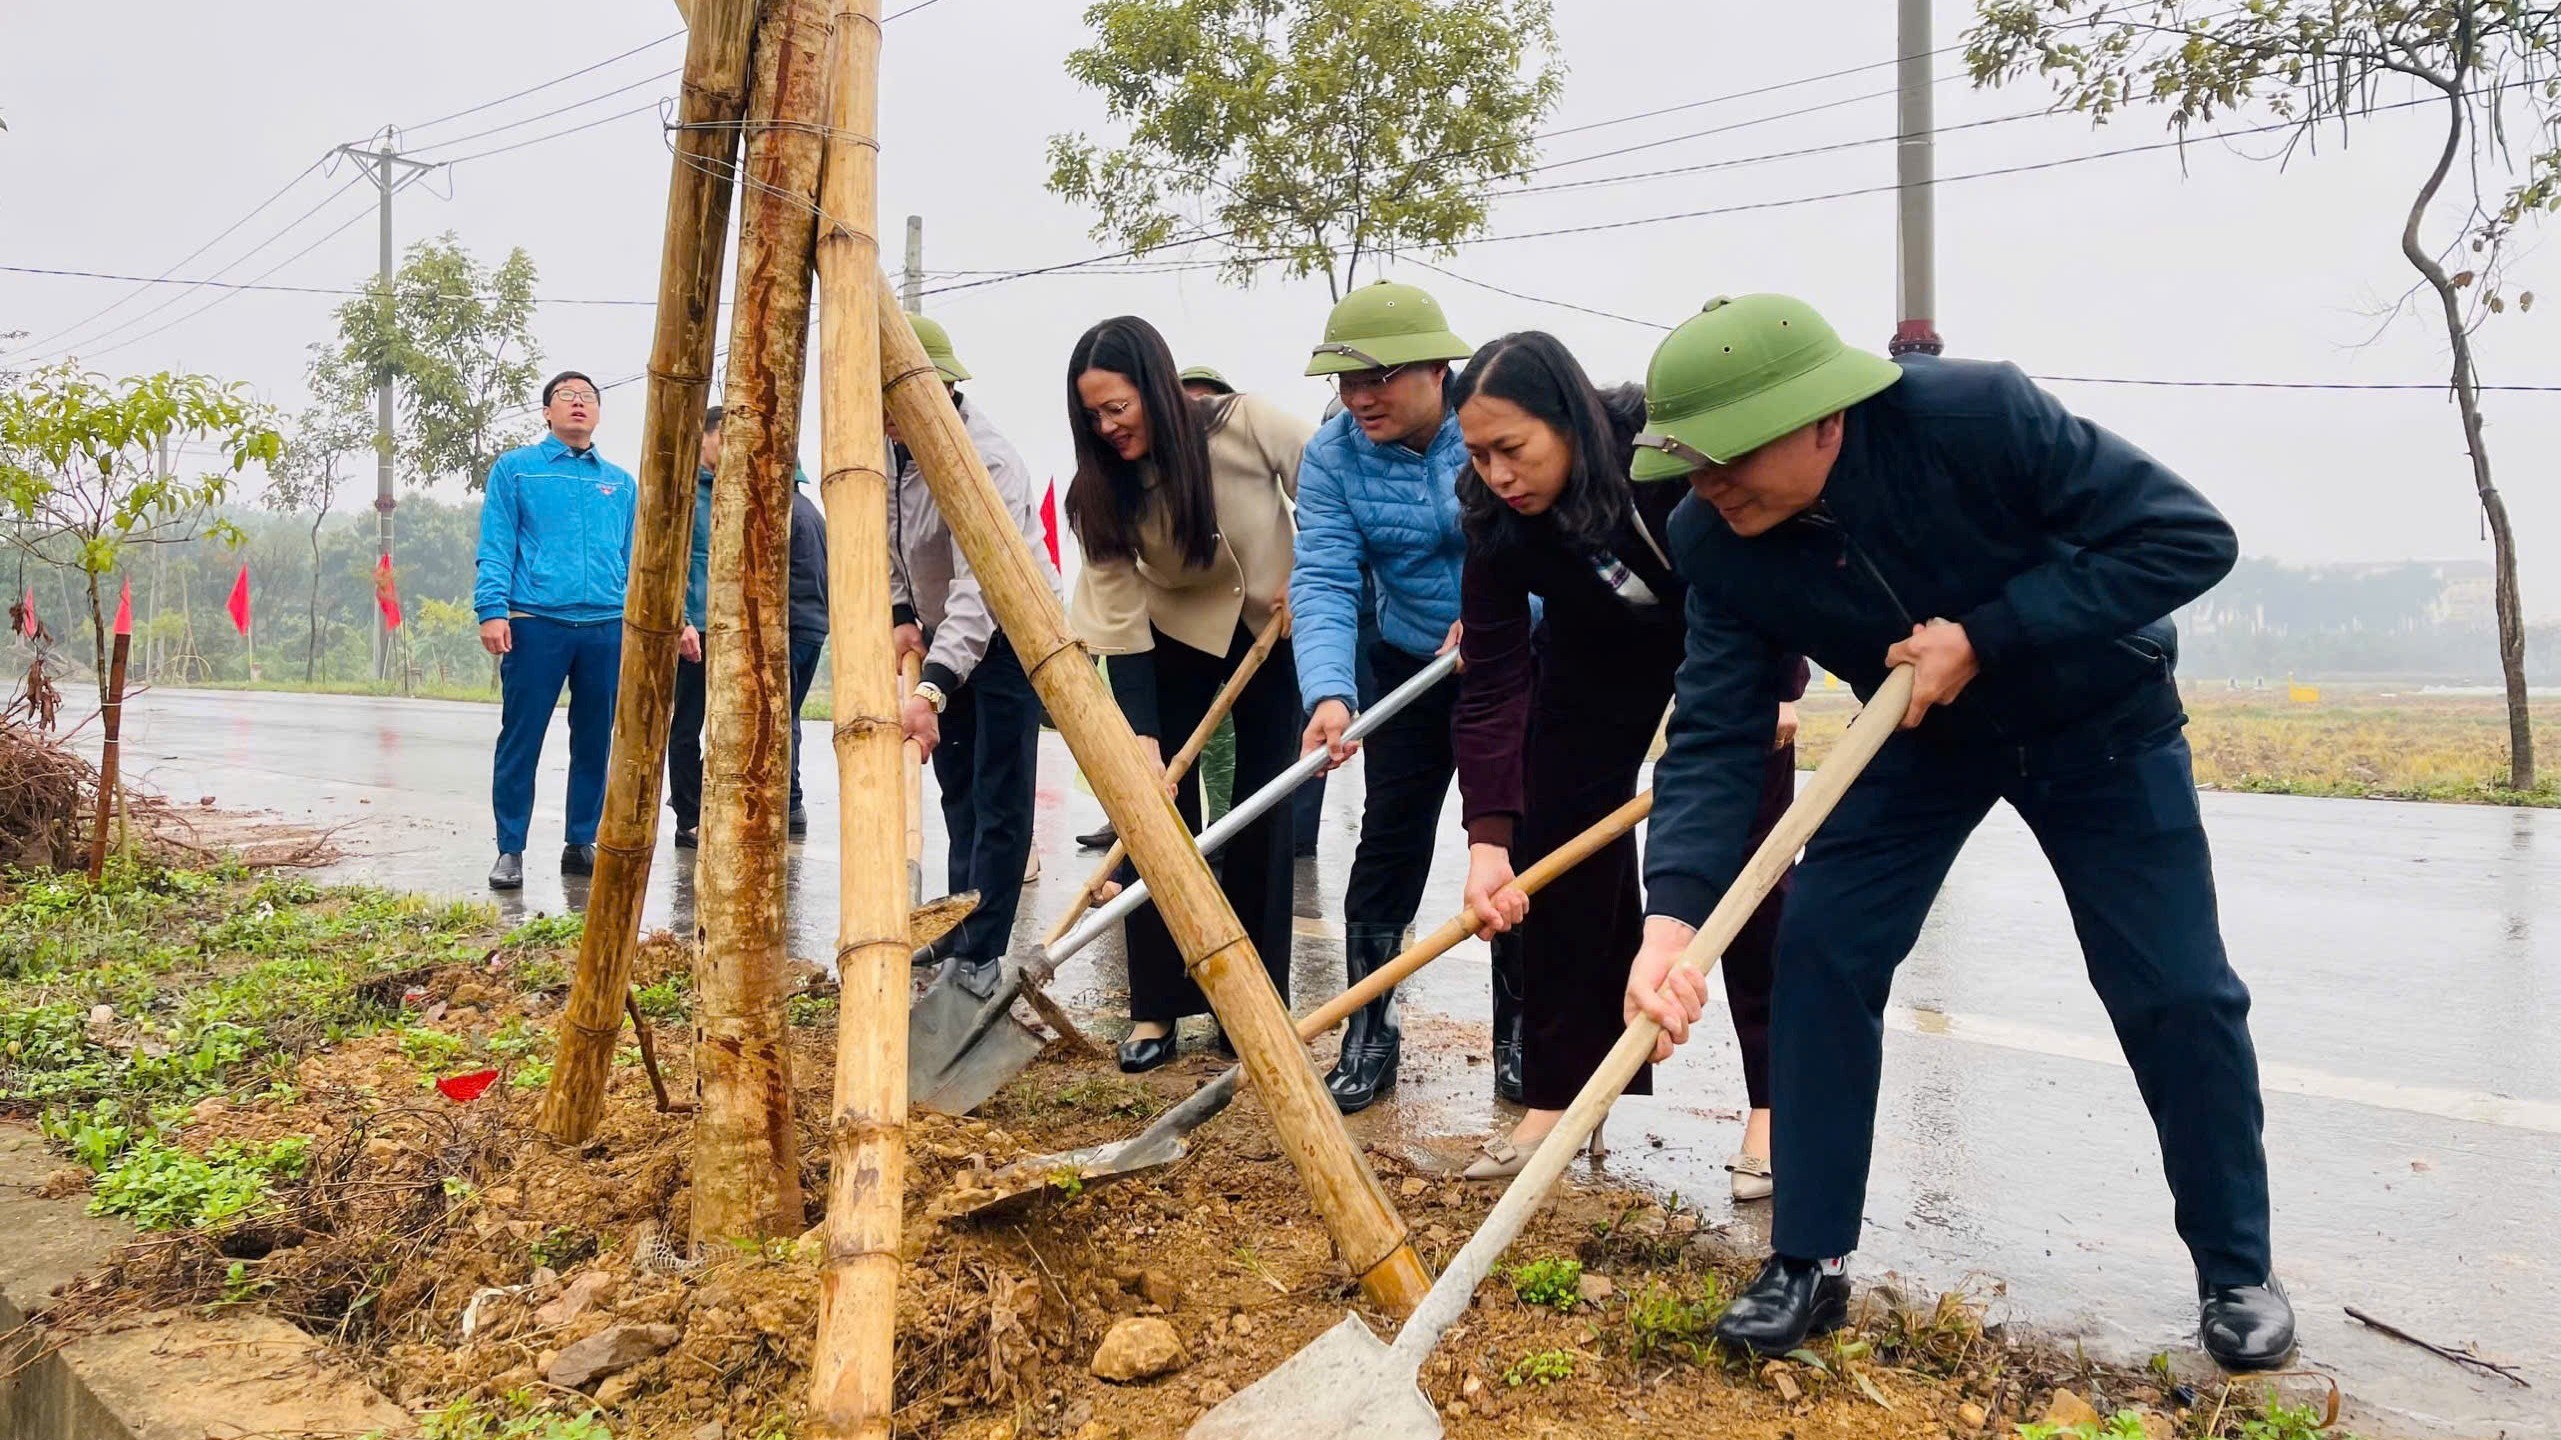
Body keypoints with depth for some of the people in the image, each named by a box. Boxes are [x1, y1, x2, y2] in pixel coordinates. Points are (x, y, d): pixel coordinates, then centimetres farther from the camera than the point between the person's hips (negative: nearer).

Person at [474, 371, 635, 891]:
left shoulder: (621, 483, 16)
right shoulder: (515, 468, 7)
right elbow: (495, 547, 0)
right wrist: (491, 610, -11)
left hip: (607, 628, 3)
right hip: (535, 623, -3)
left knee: (596, 744, 8)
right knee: (519, 742, -1)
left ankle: (581, 844, 20)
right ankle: (510, 851, 8)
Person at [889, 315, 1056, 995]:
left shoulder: (981, 459, -32)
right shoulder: (895, 443, -5)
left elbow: (980, 589, -41)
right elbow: (886, 538, 11)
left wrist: (931, 689, -49)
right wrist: (901, 615, -1)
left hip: (1010, 632, -9)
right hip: (942, 633, 9)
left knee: (998, 800, -10)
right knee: (958, 788, 16)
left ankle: (980, 956, -6)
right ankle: (959, 928, 26)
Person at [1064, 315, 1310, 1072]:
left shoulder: (1246, 424, -26)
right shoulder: (1104, 489, -18)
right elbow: (1117, 620, -20)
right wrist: (1142, 741, -25)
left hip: (1275, 627, -1)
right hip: (1174, 639, 1)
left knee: (1264, 814, -2)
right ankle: (1155, 1010, 1)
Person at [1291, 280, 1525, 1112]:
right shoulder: (1334, 454, -13)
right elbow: (1323, 582, -22)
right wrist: (1328, 694, -37)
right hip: (1411, 665, 2)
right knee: (1389, 840, 1)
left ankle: (1520, 1040, 16)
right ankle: (1366, 1037, 12)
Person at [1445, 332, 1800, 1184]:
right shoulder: (1498, 521, -27)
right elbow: (1491, 683, -27)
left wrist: (1781, 682, -21)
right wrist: (1488, 836, -36)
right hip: (1599, 656, 3)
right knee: (1559, 863, -3)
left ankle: (1777, 1100, 4)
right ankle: (1558, 1094, 7)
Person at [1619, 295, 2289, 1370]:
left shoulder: (1976, 415, -35)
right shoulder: (1713, 543, -23)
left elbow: (2189, 536, -29)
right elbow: (1714, 735, -25)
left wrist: (1985, 637, -34)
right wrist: (1673, 914, -41)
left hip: (2099, 722, -2)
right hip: (1917, 735, 3)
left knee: (2175, 992, -3)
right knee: (1819, 953, -10)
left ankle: (2237, 1269, 20)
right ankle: (1808, 1262, 4)